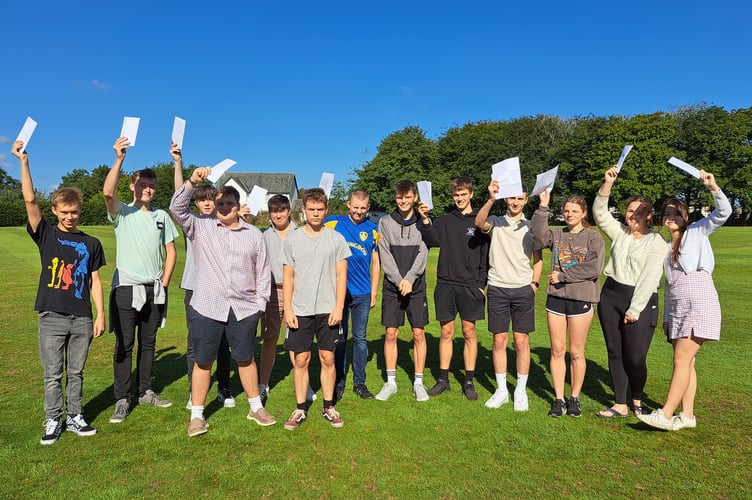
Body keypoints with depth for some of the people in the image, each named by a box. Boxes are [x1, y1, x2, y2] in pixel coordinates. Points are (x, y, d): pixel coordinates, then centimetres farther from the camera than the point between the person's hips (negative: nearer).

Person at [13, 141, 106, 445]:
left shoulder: (91, 243, 6)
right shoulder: (46, 235, 2)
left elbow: (95, 281, 7)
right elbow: (30, 199, -9)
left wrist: (101, 314, 1)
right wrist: (23, 161, -15)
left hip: (82, 318, 1)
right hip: (52, 317, -1)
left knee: (75, 373, 12)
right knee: (52, 374, 7)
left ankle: (74, 417, 25)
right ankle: (53, 422, 20)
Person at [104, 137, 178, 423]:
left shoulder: (162, 216, 9)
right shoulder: (122, 213, -1)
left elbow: (171, 252, 10)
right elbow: (107, 192, -23)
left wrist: (164, 283, 1)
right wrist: (119, 159, -32)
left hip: (154, 289, 4)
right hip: (127, 288, -3)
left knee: (148, 342, 13)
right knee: (124, 344, 0)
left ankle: (145, 392, 25)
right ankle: (122, 400, 9)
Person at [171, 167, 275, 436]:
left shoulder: (254, 235, 7)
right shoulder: (200, 227, 3)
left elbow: (263, 271, 9)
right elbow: (177, 208, -11)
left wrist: (261, 300, 6)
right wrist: (192, 182, -22)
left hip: (244, 308, 1)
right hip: (207, 308, -1)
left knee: (246, 359, 15)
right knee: (203, 361, 8)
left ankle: (256, 407, 30)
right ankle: (197, 415, 23)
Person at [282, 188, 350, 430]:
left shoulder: (336, 238, 2)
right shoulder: (292, 239, 4)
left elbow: (341, 276, 2)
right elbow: (288, 277, 5)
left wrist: (338, 307, -6)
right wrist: (288, 309, -1)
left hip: (328, 310, 0)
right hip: (300, 310, 1)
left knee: (328, 358, 6)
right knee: (301, 359, 5)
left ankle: (329, 407, 21)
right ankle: (300, 409, 18)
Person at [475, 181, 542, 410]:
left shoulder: (531, 226, 7)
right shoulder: (495, 222, 4)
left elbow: (538, 259, 10)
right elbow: (479, 222, -20)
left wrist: (534, 283, -1)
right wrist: (491, 199, -31)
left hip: (523, 289, 0)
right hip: (497, 288, 0)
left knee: (521, 340, 4)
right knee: (499, 340, 5)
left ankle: (521, 391, 17)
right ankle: (501, 390, 17)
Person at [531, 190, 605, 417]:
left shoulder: (593, 237, -1)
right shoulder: (556, 235, 9)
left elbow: (594, 268, -13)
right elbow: (539, 234, -13)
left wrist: (562, 275, -11)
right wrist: (543, 207, -16)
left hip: (581, 299, -3)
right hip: (556, 298, 3)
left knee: (576, 352, 6)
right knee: (557, 350, 6)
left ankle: (575, 398, 23)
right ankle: (559, 399, 16)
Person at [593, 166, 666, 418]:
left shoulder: (656, 241, -4)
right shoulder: (620, 232, 10)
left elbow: (650, 277, -10)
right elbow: (600, 214, -2)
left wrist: (634, 310, -13)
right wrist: (607, 184, -14)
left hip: (641, 301, -4)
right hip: (610, 296, 5)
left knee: (636, 358, -3)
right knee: (615, 353, 8)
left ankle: (637, 400, 25)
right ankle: (620, 405, 18)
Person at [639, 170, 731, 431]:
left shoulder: (697, 232, 5)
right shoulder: (667, 247, 19)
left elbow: (723, 213, -12)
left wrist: (714, 188, -28)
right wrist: (666, 316, 18)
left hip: (699, 303, -6)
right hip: (676, 308, 7)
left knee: (682, 359, -10)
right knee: (686, 361, 7)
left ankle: (666, 414, -9)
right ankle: (687, 415, 12)